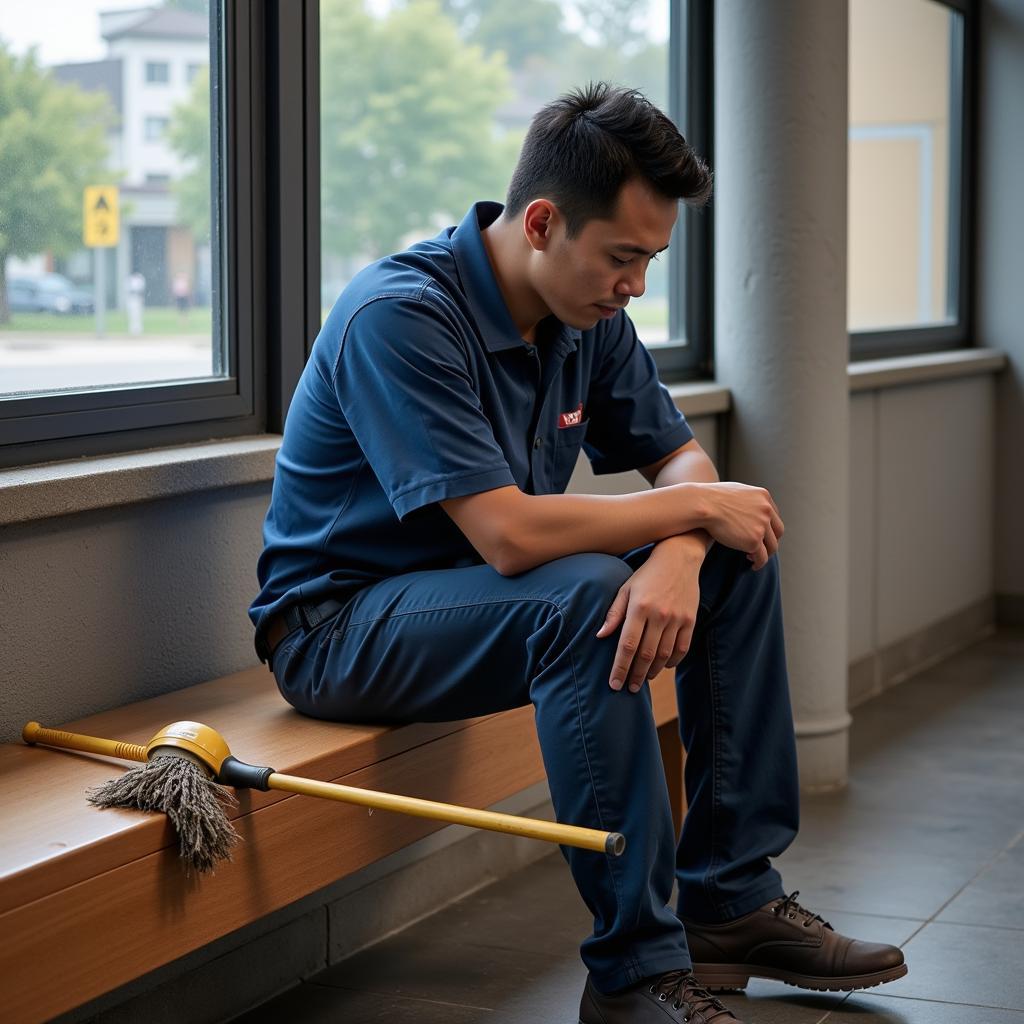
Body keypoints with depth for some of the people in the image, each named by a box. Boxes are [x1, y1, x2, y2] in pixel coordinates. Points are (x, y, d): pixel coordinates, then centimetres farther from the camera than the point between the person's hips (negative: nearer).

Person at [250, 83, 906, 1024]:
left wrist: (677, 557, -21)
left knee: (737, 557, -2)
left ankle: (732, 900, 1)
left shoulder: (589, 316, -1)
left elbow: (681, 456, 4)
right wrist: (696, 508, -22)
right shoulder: (400, 317, -27)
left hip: (488, 589, 8)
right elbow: (508, 534, -34)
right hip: (344, 625, -8)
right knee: (583, 595, -34)